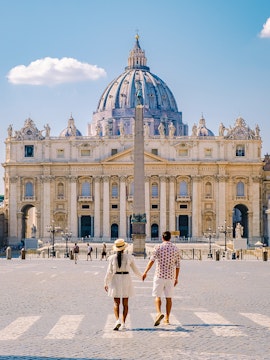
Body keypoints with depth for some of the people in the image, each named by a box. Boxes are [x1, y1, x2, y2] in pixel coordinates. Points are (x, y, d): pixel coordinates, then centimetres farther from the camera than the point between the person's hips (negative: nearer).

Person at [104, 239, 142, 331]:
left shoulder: (112, 258, -6)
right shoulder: (129, 257, -4)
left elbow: (109, 272, -6)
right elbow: (135, 270, 4)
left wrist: (106, 283, 2)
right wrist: (141, 276, 22)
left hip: (115, 280, 0)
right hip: (126, 280, 0)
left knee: (116, 303, 4)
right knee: (125, 303, 9)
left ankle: (117, 320, -17)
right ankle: (123, 323, 4)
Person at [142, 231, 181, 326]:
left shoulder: (158, 248, -4)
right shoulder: (176, 248, 5)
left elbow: (151, 261, -14)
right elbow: (177, 265, 8)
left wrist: (145, 272, -11)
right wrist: (176, 278, 15)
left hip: (159, 275, -3)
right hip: (170, 276, 3)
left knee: (157, 296, 3)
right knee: (169, 297, 9)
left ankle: (159, 313, -21)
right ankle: (167, 319, 12)